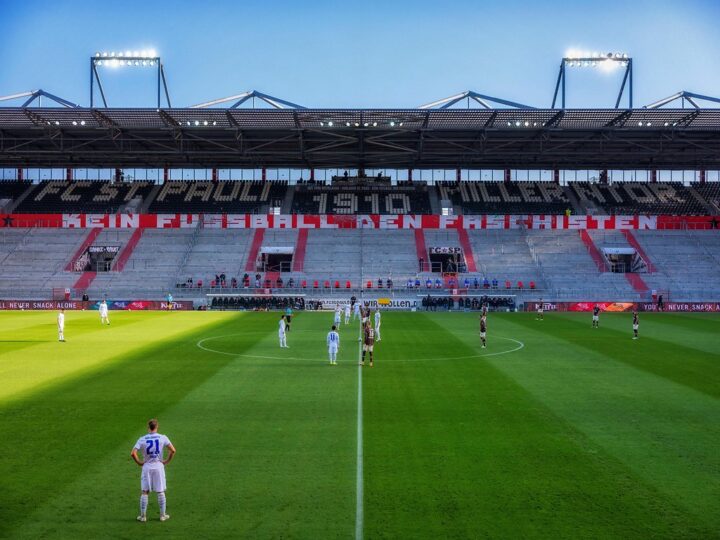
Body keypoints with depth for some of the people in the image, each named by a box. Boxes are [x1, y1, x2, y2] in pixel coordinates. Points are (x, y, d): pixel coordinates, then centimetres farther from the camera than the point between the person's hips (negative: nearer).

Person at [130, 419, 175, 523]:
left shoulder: (142, 439, -5)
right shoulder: (163, 438, -5)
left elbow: (133, 453, -12)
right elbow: (173, 450, -12)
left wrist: (139, 462, 0)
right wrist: (167, 461, -1)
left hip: (146, 467, 0)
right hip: (159, 466, 0)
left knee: (144, 492, 10)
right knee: (160, 492, 9)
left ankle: (143, 516, 13)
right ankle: (163, 515, 15)